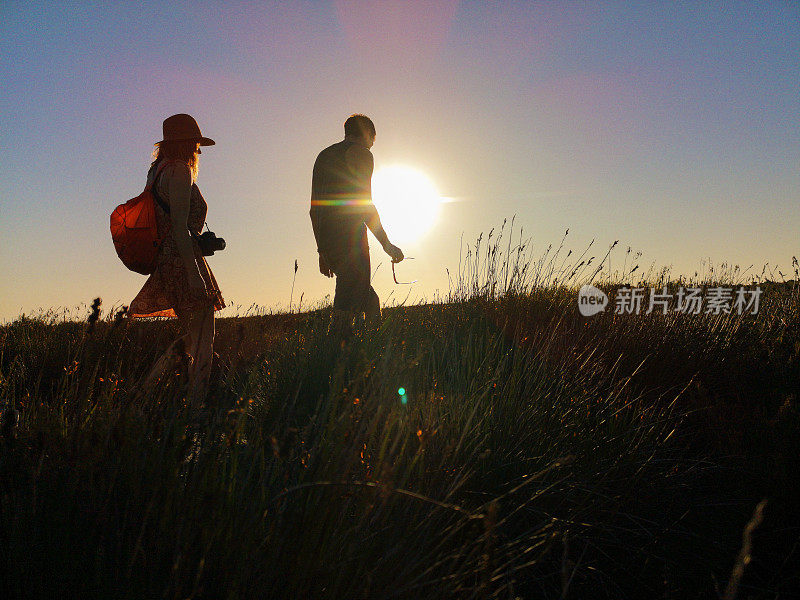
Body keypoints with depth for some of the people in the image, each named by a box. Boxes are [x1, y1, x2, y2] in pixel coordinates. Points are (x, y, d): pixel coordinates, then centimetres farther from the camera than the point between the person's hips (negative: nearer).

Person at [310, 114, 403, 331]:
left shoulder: (323, 156, 24)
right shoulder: (361, 154, 0)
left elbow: (315, 209, 23)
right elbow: (364, 204, -11)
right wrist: (386, 244, -7)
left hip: (326, 242, 8)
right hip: (350, 238, -8)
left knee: (371, 302, 14)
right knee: (347, 307, -9)